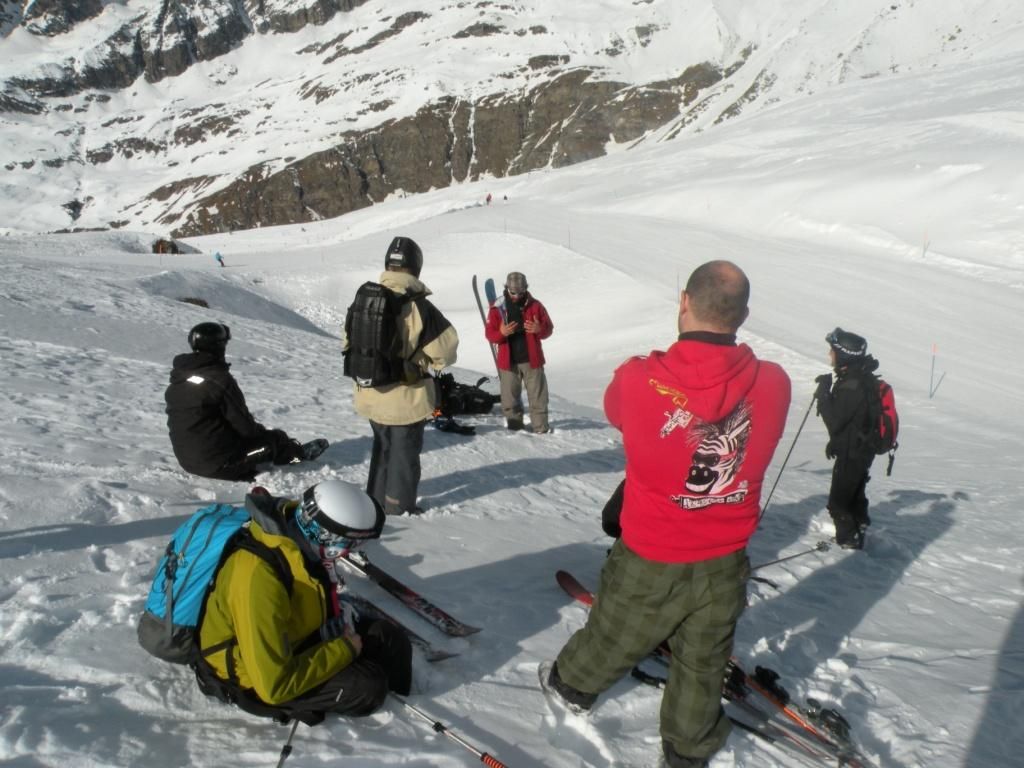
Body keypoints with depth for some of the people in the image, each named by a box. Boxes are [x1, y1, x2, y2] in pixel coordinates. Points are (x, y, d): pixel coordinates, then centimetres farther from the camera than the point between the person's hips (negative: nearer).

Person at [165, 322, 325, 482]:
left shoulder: (178, 378, 2)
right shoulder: (220, 379, -21)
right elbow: (245, 426, -16)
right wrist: (261, 430, 8)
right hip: (219, 464, -8)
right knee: (278, 438, 12)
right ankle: (297, 453, 39)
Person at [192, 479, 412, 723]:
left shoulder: (298, 526, -15)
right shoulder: (260, 579, -39)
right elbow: (274, 685, -33)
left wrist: (336, 603, -4)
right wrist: (344, 649, -23)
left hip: (292, 633, 8)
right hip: (257, 678, -7)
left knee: (390, 638, -2)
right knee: (367, 686, -19)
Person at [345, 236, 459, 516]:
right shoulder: (419, 307, -19)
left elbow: (351, 343, 6)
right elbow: (445, 352, -15)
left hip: (371, 393, 5)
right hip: (406, 396, -5)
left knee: (382, 446, 25)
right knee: (404, 452, 12)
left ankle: (376, 501, 36)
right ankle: (399, 509, 22)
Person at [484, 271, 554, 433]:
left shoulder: (535, 305, 0)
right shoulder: (497, 308, -3)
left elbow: (548, 329, 3)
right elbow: (490, 334, -2)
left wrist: (539, 329, -20)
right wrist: (502, 333, -24)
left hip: (532, 359, 0)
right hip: (508, 361, 0)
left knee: (537, 395, 3)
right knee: (510, 395, 7)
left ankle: (541, 426, 11)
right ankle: (513, 426, 19)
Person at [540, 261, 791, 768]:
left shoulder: (639, 380, -25)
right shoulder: (773, 385, -19)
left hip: (649, 561, -1)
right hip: (725, 564, 1)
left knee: (611, 640, 26)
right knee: (702, 666, 23)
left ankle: (572, 686, 54)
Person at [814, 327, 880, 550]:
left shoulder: (852, 385, -29)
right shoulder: (860, 377, 3)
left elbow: (834, 422, -24)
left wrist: (823, 393, -19)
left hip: (852, 454, -10)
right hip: (861, 449, 10)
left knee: (838, 502, 3)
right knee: (854, 495, 26)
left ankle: (848, 542, 15)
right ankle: (857, 534, 43)